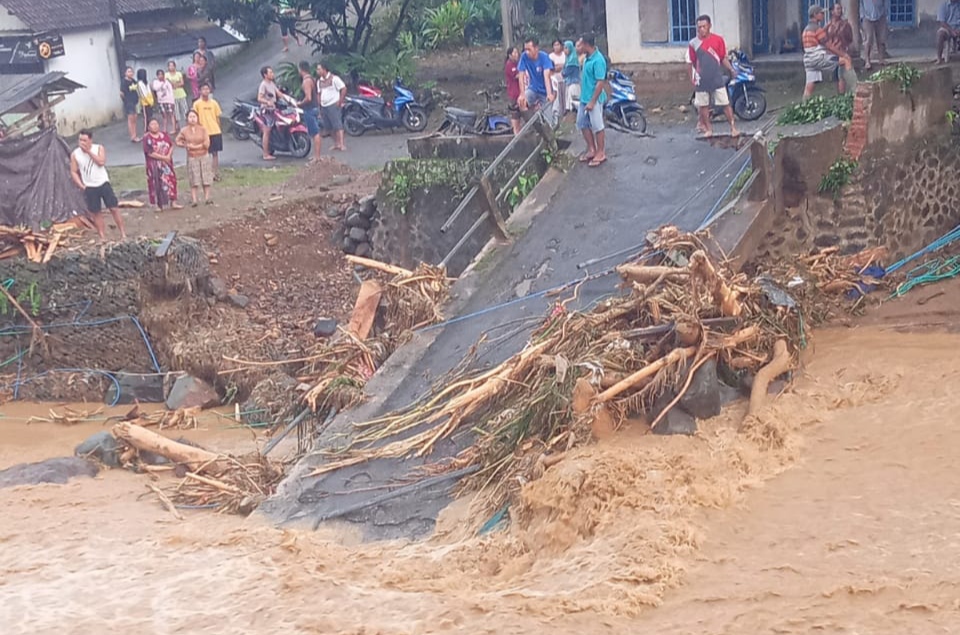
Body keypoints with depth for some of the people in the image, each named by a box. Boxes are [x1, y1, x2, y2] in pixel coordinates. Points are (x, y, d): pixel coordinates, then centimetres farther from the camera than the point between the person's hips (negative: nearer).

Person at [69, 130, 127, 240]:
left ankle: (123, 234, 2)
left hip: (104, 183, -1)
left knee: (114, 208, -4)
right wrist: (82, 186, -7)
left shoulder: (99, 148, -4)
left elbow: (101, 162, -20)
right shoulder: (75, 154, -2)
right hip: (89, 187, 1)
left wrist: (89, 151, -20)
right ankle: (102, 237, 13)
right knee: (96, 213, 4)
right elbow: (73, 172, 2)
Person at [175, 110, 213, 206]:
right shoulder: (184, 130, 1)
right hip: (192, 158, 0)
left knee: (206, 179, 3)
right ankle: (194, 200, -2)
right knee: (193, 180, -2)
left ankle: (207, 198, 11)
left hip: (204, 157, 0)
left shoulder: (202, 129, -4)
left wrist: (194, 147, -13)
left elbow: (206, 144, -11)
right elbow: (178, 141, 12)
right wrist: (185, 145, -6)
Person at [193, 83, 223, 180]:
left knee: (215, 153, 7)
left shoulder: (213, 103, 3)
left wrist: (218, 128, 8)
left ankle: (216, 174, 13)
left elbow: (217, 117, 9)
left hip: (215, 131, 2)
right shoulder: (197, 104, -4)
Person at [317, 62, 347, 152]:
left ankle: (341, 144, -19)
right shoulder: (319, 81, 14)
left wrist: (340, 101, -13)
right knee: (330, 127, 7)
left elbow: (344, 89, -10)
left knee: (337, 125, -13)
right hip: (324, 106, 7)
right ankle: (336, 144, 14)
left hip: (333, 105, -7)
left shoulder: (334, 78, -8)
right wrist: (319, 107, 14)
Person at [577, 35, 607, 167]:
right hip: (584, 98, 10)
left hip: (594, 99, -10)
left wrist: (592, 101, -23)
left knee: (597, 126, 1)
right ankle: (591, 149, 27)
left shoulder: (598, 60, -21)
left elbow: (600, 82, -23)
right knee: (582, 123, 15)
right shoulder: (587, 58, 6)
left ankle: (601, 153, 12)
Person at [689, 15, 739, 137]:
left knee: (725, 103, -3)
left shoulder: (718, 40, 0)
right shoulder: (693, 43, 0)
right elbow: (691, 63, 5)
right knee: (703, 105, 9)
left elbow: (723, 58, 5)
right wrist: (693, 79, 4)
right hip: (702, 80, 1)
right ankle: (708, 128, 24)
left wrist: (731, 69, -6)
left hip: (717, 78, -1)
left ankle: (733, 127, 2)